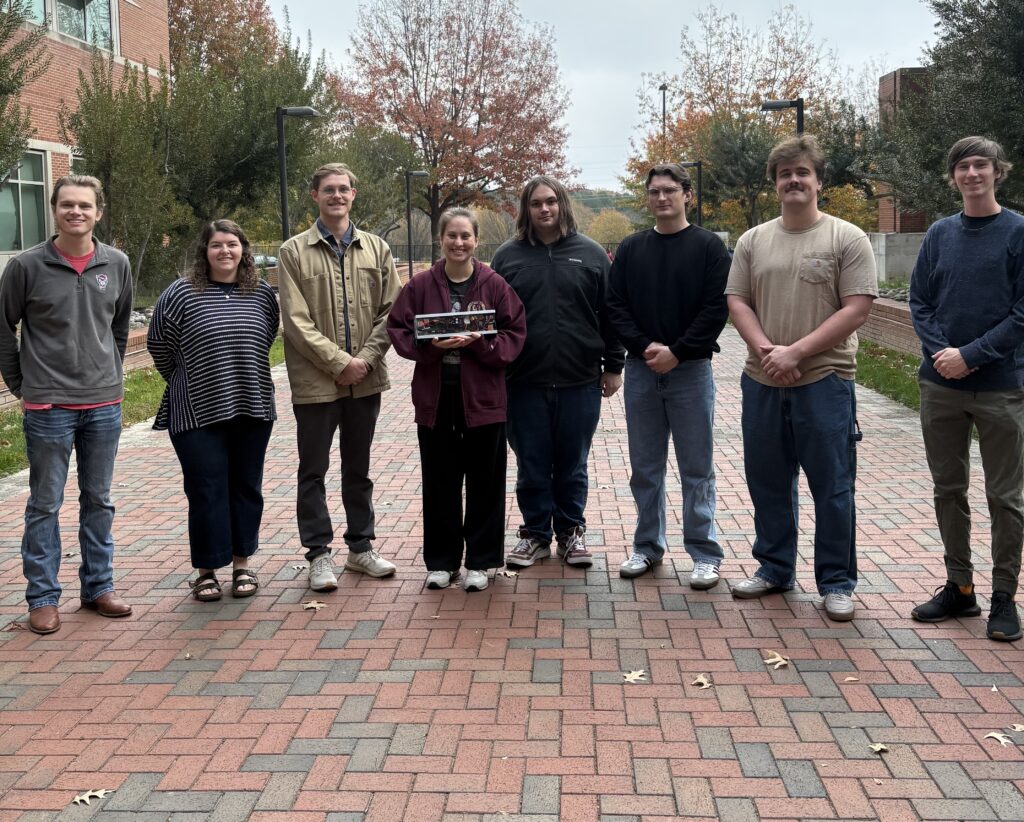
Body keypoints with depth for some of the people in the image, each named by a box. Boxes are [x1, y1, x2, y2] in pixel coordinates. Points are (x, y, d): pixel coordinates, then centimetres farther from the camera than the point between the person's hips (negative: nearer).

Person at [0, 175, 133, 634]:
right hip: (48, 406, -3)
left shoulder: (117, 265, 2)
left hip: (104, 405, 3)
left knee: (99, 501, 12)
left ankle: (99, 587, 24)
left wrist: (111, 376, 11)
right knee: (45, 505, 5)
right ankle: (43, 598, 15)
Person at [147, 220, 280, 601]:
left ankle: (242, 563, 24)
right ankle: (206, 570, 13)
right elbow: (159, 346, 3)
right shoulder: (180, 293, -6)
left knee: (246, 488, 11)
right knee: (206, 491, 1)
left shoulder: (262, 294, 3)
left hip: (252, 409, 3)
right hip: (197, 413, -3)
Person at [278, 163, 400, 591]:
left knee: (358, 469, 15)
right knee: (313, 471, 4)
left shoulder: (375, 248, 7)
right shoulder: (293, 252, -3)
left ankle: (360, 546, 26)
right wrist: (338, 362, -15)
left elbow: (390, 311, 4)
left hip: (366, 379, 3)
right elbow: (296, 321, -9)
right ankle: (318, 554, 14)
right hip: (315, 380, -3)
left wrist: (366, 358, -9)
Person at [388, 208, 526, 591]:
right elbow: (399, 331, 1)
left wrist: (480, 343, -18)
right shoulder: (420, 285, 2)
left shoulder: (494, 284, -1)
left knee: (484, 483, 6)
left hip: (483, 397, -1)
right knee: (440, 484, 10)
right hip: (434, 398, 1)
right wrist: (431, 345, -16)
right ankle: (441, 561, 23)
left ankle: (479, 561, 20)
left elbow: (514, 334, -2)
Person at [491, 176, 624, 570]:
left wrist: (613, 366, 3)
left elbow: (610, 314, 5)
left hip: (580, 380, 0)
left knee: (573, 465, 11)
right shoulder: (508, 256, 4)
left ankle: (571, 531, 26)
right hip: (524, 380, 0)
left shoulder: (590, 253, 4)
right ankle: (535, 534, 23)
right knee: (532, 466, 9)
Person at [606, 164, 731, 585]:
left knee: (697, 468, 3)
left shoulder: (709, 246, -1)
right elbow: (616, 306, 4)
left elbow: (716, 308, -8)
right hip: (641, 371, 3)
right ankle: (648, 546, 23)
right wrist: (645, 347, -11)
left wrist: (677, 352, -15)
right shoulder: (631, 248, 9)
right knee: (645, 467, 11)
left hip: (690, 371, -3)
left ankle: (704, 553, 11)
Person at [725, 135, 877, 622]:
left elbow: (856, 309, -10)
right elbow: (737, 302, 5)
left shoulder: (847, 239, -3)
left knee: (832, 487, 3)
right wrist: (765, 350, -13)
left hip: (825, 382, -4)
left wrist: (795, 352, -17)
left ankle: (837, 582, 16)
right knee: (767, 483, 14)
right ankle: (774, 568, 30)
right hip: (762, 382, 4)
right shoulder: (753, 241, 9)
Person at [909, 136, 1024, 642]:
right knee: (948, 490, 11)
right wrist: (941, 351, -10)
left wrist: (970, 354, -16)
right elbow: (919, 302, 6)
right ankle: (959, 587, 24)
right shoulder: (940, 234, 7)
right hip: (940, 384, 4)